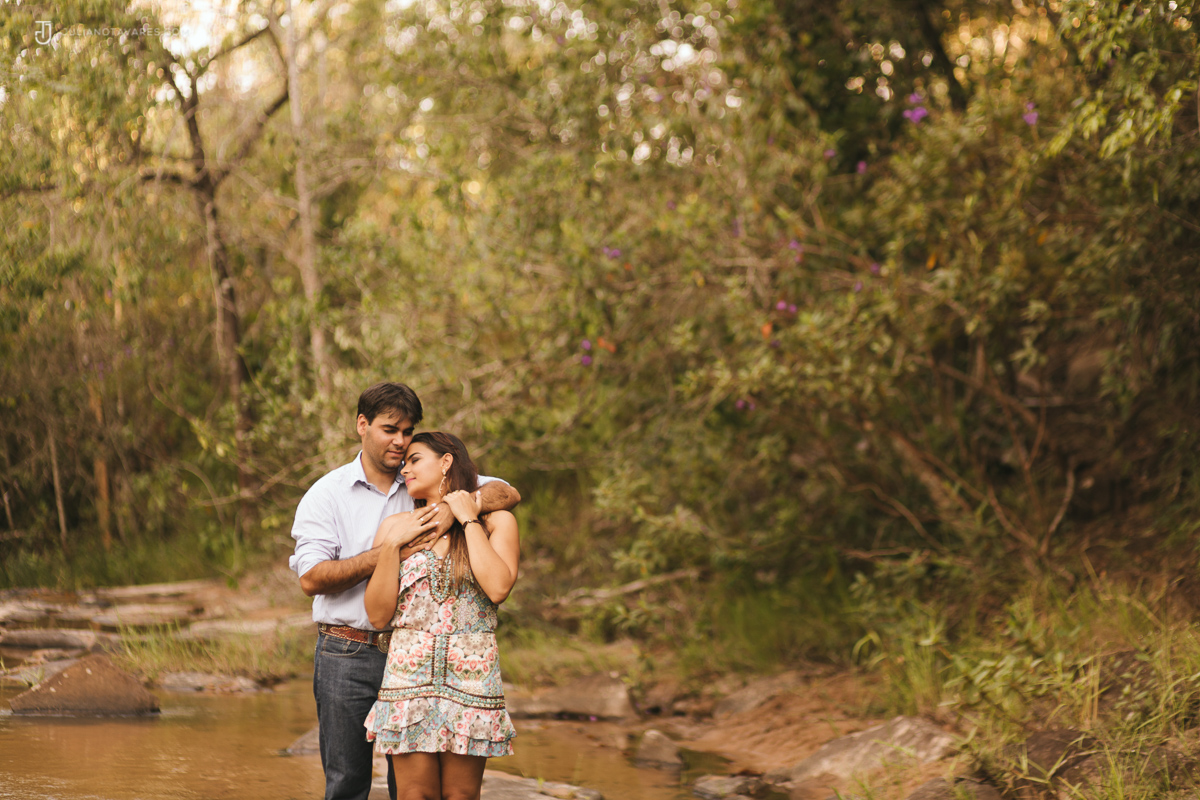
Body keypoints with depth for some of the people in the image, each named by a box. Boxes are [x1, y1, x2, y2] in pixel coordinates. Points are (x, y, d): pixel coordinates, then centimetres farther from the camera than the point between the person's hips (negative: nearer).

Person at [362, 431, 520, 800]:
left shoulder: (496, 521, 6)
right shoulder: (395, 527, 11)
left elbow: (498, 588, -13)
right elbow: (378, 615, 4)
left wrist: (469, 521, -5)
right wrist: (392, 544, -3)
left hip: (471, 673, -1)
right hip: (409, 670, 1)